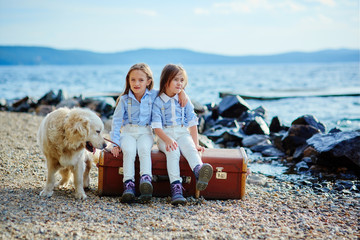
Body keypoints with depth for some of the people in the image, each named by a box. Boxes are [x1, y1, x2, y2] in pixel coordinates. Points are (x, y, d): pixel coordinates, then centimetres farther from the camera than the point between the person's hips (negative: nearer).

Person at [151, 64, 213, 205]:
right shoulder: (158, 102, 1)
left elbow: (192, 123, 11)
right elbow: (156, 126, -7)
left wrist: (195, 144, 3)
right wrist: (167, 140, -23)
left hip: (183, 134, 2)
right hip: (165, 135, -2)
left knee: (190, 149, -30)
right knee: (173, 151, -33)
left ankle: (199, 172, -61)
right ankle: (176, 187, -45)